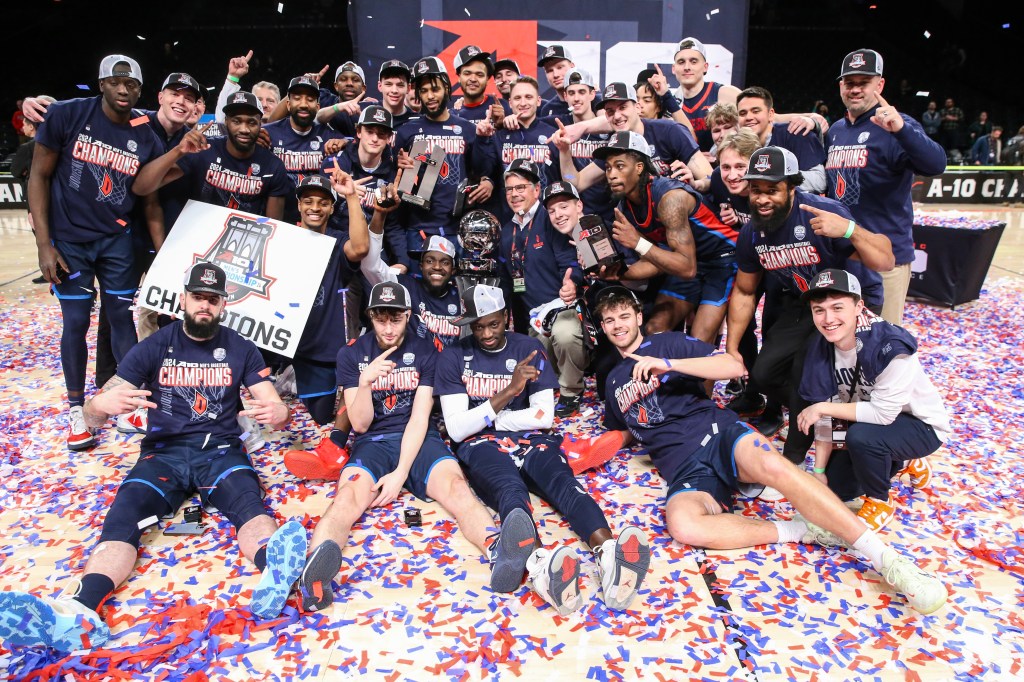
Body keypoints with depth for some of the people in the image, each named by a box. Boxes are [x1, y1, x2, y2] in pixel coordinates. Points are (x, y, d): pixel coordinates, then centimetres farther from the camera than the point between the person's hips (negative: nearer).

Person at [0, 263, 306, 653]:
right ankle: (82, 614, -53)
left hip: (220, 449, -1)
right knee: (123, 515, -30)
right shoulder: (155, 347, 7)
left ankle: (273, 573, -63)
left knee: (248, 502, -34)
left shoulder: (241, 350, 9)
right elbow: (92, 417, 2)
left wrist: (278, 413, -25)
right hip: (164, 452, 1)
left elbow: (277, 411, 3)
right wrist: (102, 404, -26)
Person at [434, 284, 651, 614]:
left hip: (529, 439, 2)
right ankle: (540, 563, -69)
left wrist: (490, 418, -1)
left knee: (562, 481, -32)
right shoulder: (454, 357, 6)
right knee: (510, 488, -37)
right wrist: (508, 391, -15)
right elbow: (456, 428, -5)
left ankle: (610, 555, -61)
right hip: (482, 445, -2)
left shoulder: (529, 348, 10)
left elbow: (544, 416, 4)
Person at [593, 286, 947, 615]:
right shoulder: (613, 382, 24)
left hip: (718, 431, -2)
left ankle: (887, 559, -34)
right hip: (685, 469, 2)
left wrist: (668, 364, -10)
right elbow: (624, 433, 37)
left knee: (771, 464, -38)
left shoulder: (667, 343, 11)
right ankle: (798, 530, -21)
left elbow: (735, 366, -1)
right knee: (683, 526, -34)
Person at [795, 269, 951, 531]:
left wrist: (821, 408, -26)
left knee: (861, 436, -35)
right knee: (835, 488, 2)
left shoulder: (891, 347, -33)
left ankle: (880, 502, -4)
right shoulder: (821, 348, -14)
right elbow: (827, 415, -9)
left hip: (920, 426, -6)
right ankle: (902, 463, 27)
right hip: (868, 421, 7)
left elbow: (882, 413, -32)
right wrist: (819, 471, -8)